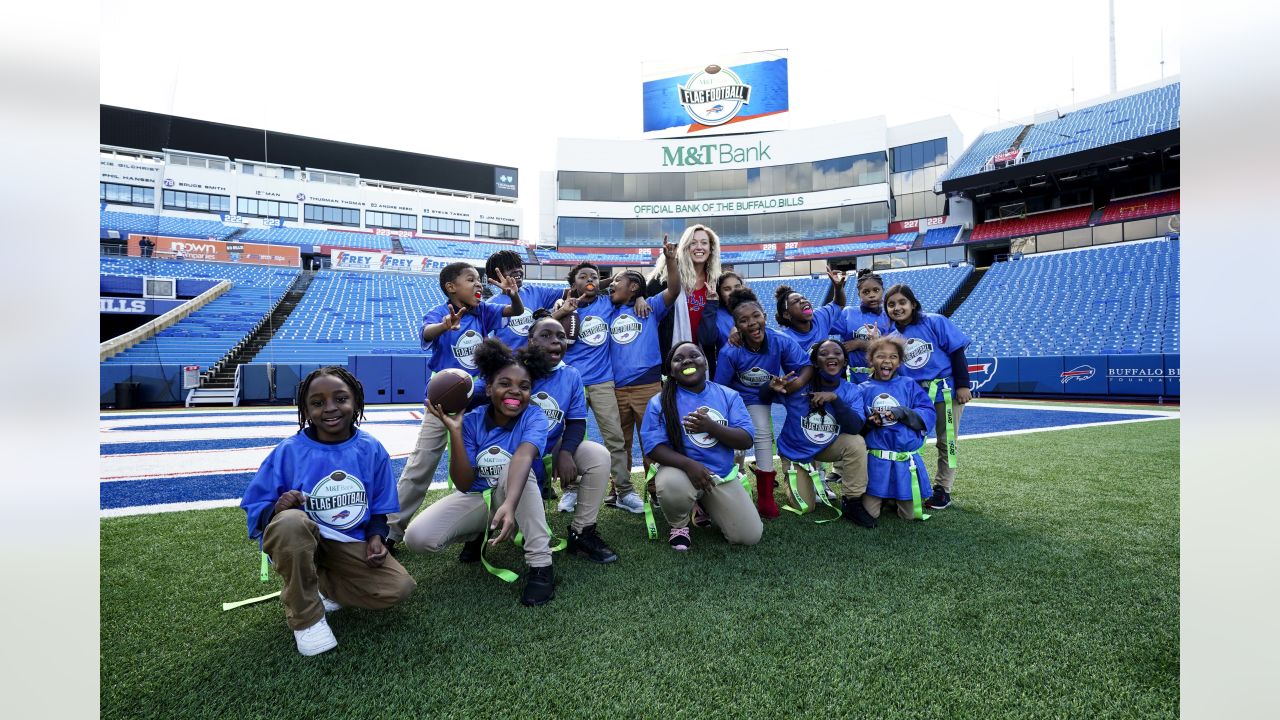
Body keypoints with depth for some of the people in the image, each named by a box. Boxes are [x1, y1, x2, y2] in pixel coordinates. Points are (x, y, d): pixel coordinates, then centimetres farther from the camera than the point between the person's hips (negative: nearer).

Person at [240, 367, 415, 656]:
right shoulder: (289, 451, -10)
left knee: (399, 587, -16)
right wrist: (278, 510, -29)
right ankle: (305, 616, -14)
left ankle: (312, 587, 6)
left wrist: (375, 537, -12)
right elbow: (255, 508, -6)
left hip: (350, 545, 3)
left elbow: (379, 506, 7)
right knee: (291, 521, -38)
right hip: (299, 541, -2)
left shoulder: (371, 449, -3)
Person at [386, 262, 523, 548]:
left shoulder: (482, 311, 2)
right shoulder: (439, 312, -13)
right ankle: (392, 529, 7)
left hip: (478, 400, 5)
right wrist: (445, 326, -59)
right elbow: (427, 333, -34)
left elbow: (517, 311, 0)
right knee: (420, 465, -3)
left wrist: (514, 294, -24)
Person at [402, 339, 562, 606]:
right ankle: (478, 534, 12)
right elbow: (464, 484, -17)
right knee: (417, 538, -21)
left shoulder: (534, 418, -20)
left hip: (519, 499, -2)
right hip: (477, 497, 3)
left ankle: (540, 564, -29)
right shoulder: (472, 421, -13)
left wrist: (509, 504, -60)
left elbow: (523, 457, -42)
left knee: (515, 467, -35)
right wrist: (455, 430, -27)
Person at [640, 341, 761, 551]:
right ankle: (679, 525, -1)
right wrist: (689, 464, -29)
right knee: (672, 487, -39)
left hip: (722, 475, 3)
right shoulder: (660, 402, -7)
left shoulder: (728, 396, 0)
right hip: (681, 469, -3)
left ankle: (707, 505, 25)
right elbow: (654, 447, -13)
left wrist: (712, 427, -24)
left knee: (750, 536, -6)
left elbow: (747, 440, -7)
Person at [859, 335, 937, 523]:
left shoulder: (909, 386, 4)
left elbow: (928, 414, -4)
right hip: (875, 461, -1)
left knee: (911, 515, 5)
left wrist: (902, 413, -19)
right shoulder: (863, 389, 2)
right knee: (869, 513, -2)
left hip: (906, 460, 1)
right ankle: (884, 497, 31)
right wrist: (869, 422, -20)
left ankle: (897, 498, 37)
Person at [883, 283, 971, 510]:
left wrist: (962, 385, -13)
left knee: (946, 442, 6)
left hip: (947, 391, -3)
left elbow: (957, 352, -9)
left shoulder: (935, 322, -9)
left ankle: (943, 489, 18)